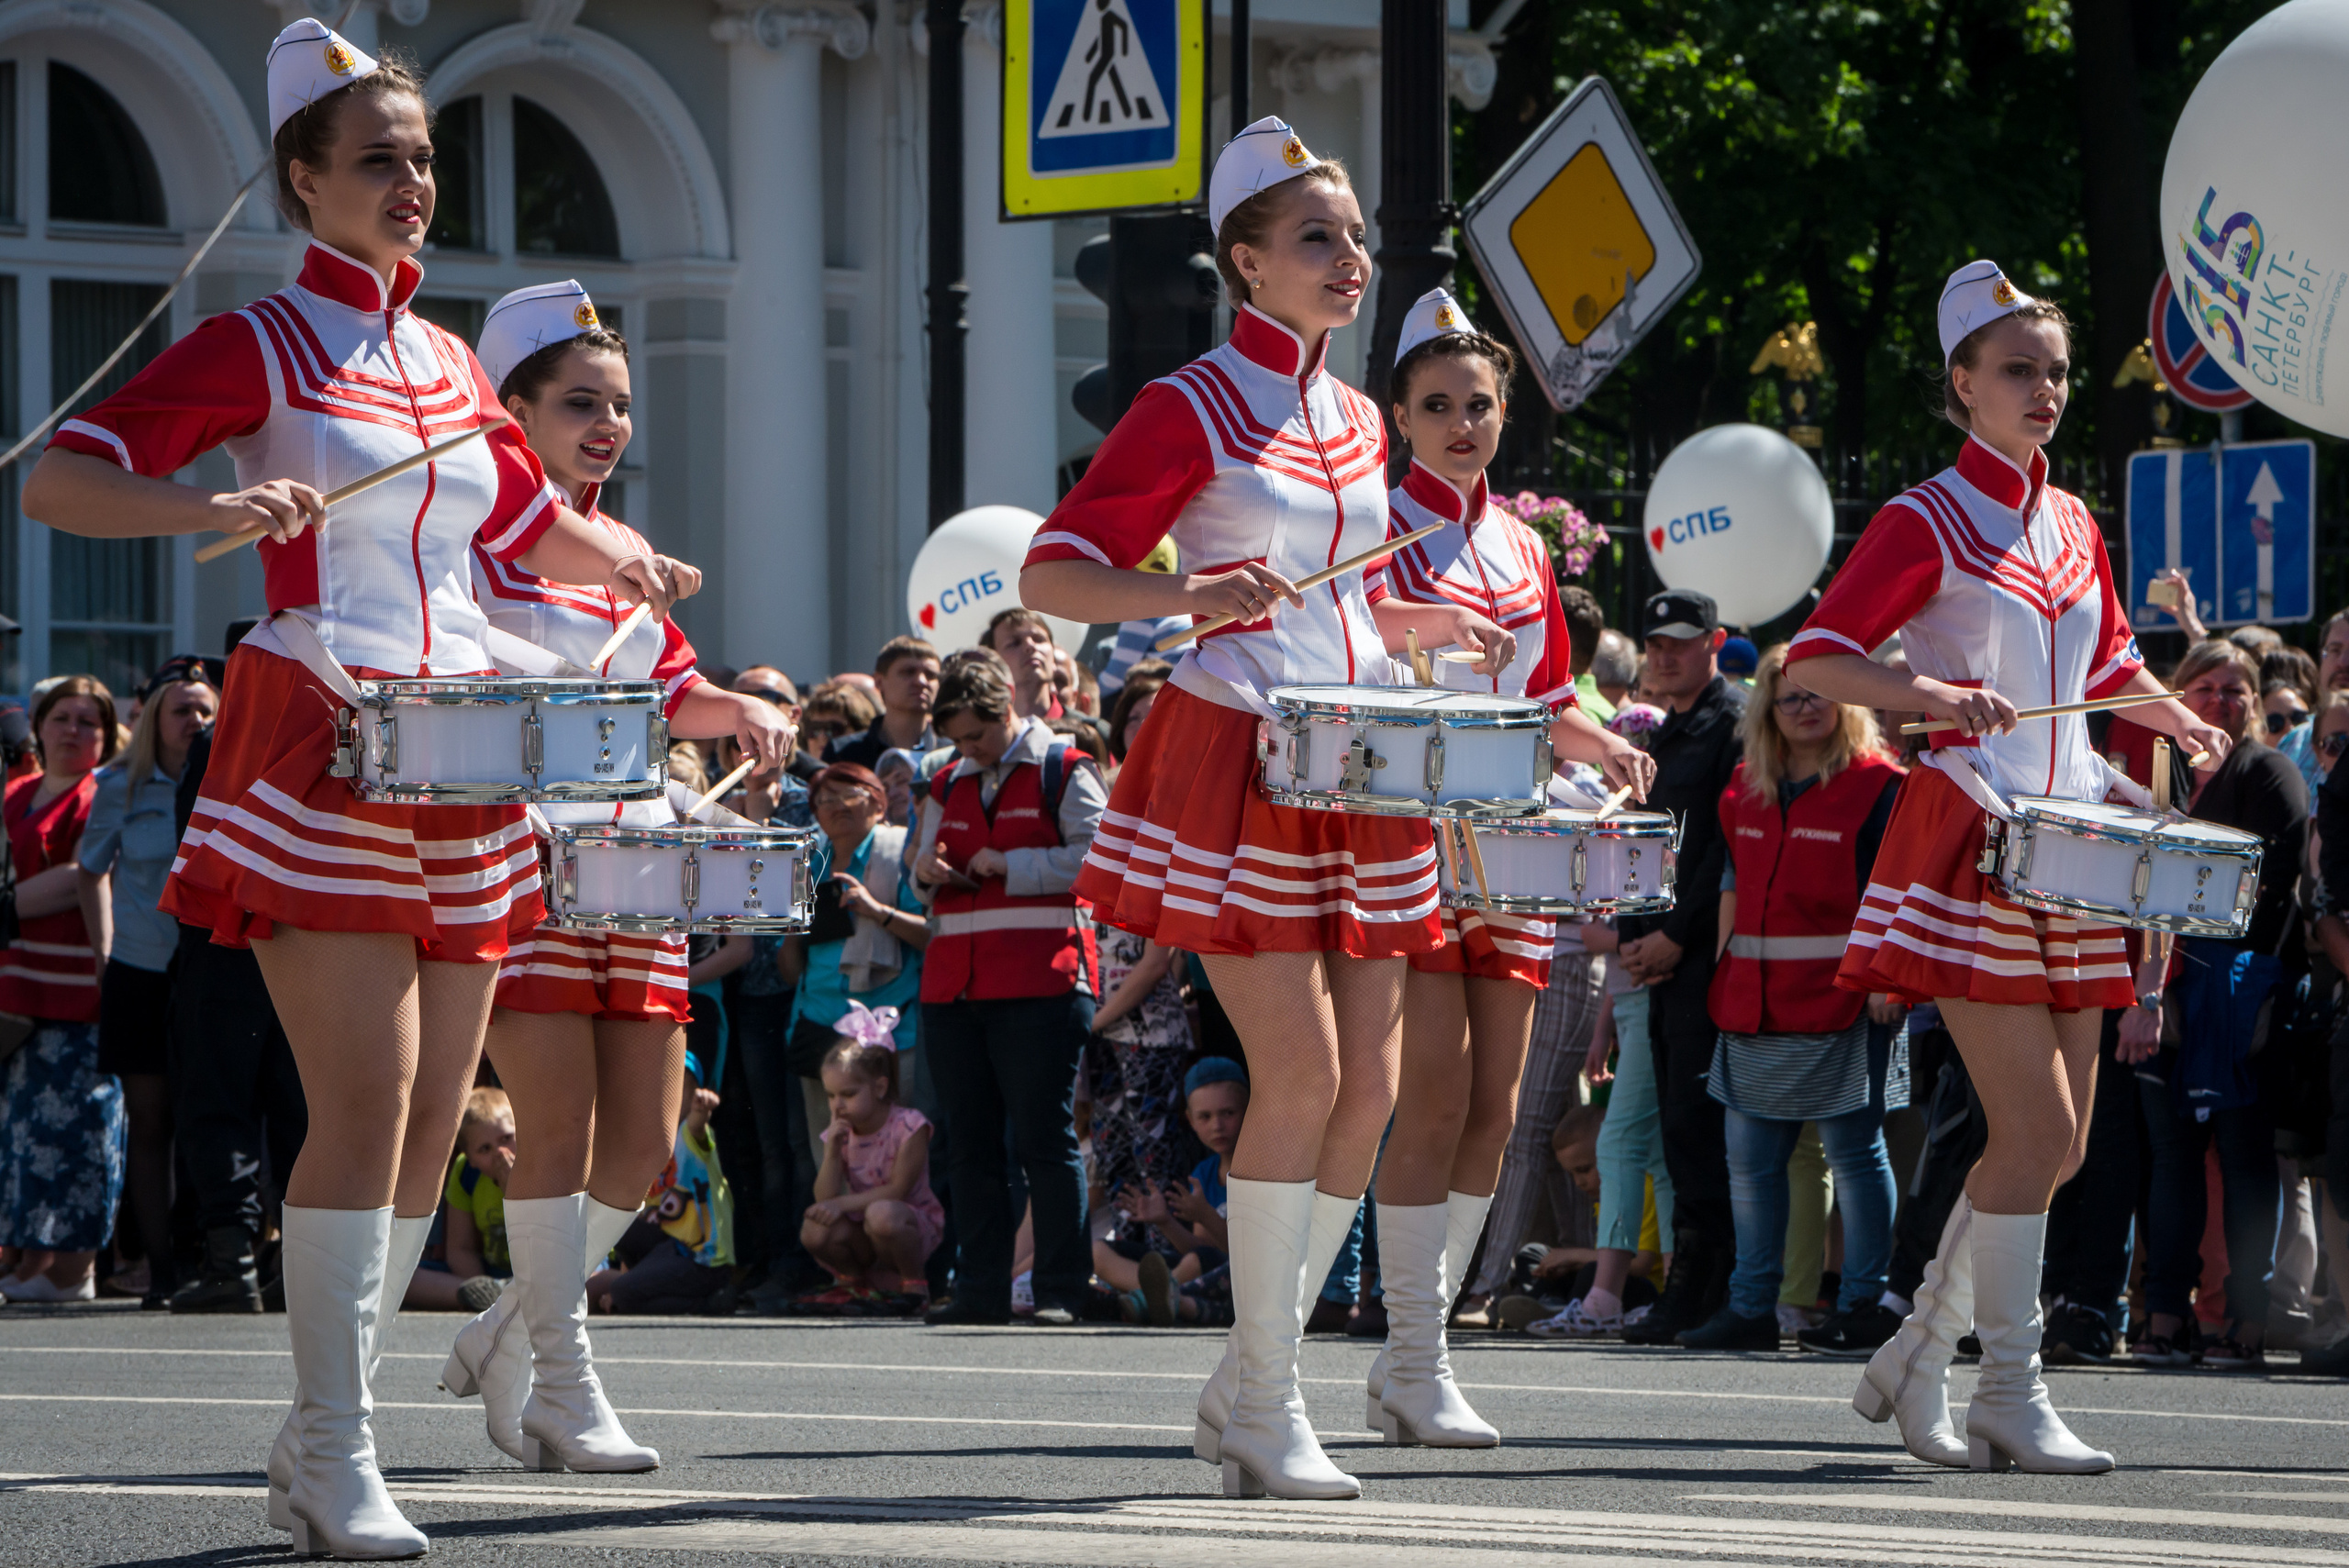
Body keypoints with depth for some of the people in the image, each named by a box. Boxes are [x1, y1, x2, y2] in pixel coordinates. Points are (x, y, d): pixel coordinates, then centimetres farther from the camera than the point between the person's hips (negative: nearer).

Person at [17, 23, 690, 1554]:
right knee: (366, 1100, -15)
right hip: (319, 757, -7)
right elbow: (59, 481, -10)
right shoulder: (257, 347, -4)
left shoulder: (446, 363, 15)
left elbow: (529, 519, 30)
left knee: (433, 1116, 5)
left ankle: (322, 1439, 14)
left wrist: (630, 564, 10)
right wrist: (207, 507, -27)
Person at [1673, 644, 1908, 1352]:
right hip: (1755, 1002, 7)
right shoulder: (1747, 791, 15)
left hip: (1843, 999, -7)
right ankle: (1751, 1307, 13)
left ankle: (1863, 1305, 2)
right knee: (1750, 1157, 7)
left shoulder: (1876, 787, -5)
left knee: (1854, 1150, -3)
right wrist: (1721, 973, 15)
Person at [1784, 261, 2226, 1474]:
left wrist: (2180, 724, 16)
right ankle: (2010, 1392, -6)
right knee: (2036, 1124, -13)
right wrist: (1934, 695, -25)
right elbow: (1815, 661, -11)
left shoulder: (2072, 527, 15)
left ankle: (1917, 1355, 17)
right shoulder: (1923, 523, -4)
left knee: (2057, 1139, 6)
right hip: (1966, 840, -7)